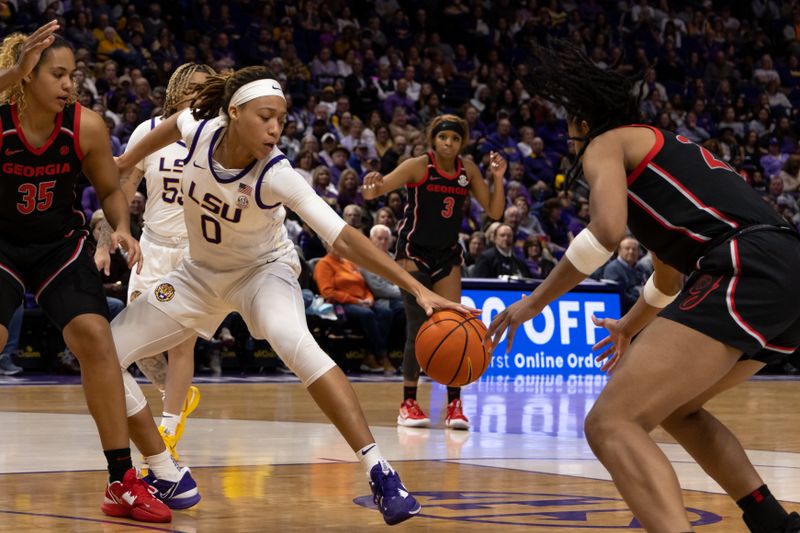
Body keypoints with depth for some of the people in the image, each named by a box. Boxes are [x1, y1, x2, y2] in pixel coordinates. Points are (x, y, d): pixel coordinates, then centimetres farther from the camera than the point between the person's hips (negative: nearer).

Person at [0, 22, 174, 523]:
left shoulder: (87, 126, -14)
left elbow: (111, 188, 0)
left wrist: (122, 229, -18)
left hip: (61, 245, 2)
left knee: (94, 336, -13)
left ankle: (123, 483, -7)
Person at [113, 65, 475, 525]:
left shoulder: (277, 175, -31)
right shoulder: (202, 130, -22)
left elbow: (343, 237, -36)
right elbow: (174, 124, 4)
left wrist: (417, 289, -45)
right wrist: (127, 160, 19)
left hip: (263, 270, -5)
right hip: (202, 275, 5)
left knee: (292, 341, -38)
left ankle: (382, 474, -37)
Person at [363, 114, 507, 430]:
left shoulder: (468, 170, 1)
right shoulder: (418, 166, -12)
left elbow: (494, 212, 4)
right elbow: (373, 192, -20)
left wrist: (498, 179, -11)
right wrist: (372, 187, -44)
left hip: (447, 256, 4)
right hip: (414, 252, -4)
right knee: (419, 327, -9)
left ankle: (454, 403, -2)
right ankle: (408, 403, -1)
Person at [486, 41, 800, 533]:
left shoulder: (608, 142, 10)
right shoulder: (658, 147, 36)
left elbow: (607, 230, -11)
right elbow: (670, 274, 48)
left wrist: (536, 302, 1)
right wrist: (629, 329, 65)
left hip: (748, 271, -9)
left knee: (612, 423, -16)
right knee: (675, 406, 32)